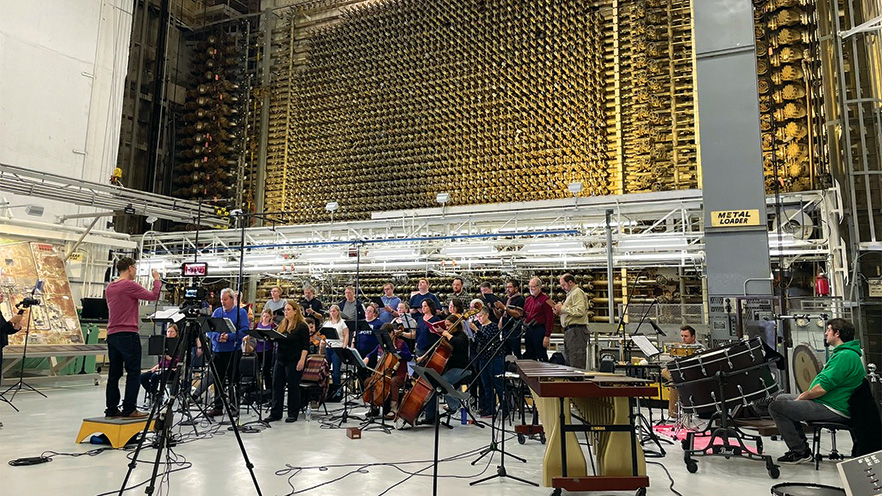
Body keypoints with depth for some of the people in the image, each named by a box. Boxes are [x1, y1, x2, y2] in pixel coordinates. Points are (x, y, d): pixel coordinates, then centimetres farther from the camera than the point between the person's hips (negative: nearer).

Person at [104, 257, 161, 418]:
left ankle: (111, 409, 15)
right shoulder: (130, 285, -12)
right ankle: (129, 409, -1)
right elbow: (154, 296, -9)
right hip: (128, 335, -8)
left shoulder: (109, 287, 14)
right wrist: (157, 280, 5)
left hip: (112, 335, 8)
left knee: (114, 374, 11)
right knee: (133, 373, -2)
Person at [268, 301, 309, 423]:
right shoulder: (282, 325, 14)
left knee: (293, 387, 1)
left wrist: (302, 360, -18)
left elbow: (305, 345, -11)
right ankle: (275, 413, 15)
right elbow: (277, 340, 20)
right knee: (277, 386, 7)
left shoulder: (302, 326, -7)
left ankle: (293, 414, 12)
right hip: (280, 360, 7)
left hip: (294, 361, -7)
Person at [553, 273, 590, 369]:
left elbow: (579, 311, -22)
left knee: (577, 365, -11)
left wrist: (563, 308, -14)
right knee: (568, 363, 12)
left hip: (576, 330, -11)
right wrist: (560, 312, 12)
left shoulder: (577, 293, -9)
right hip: (569, 331, 11)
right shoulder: (570, 294, 23)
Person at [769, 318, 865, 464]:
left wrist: (801, 398, -11)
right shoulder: (841, 352, 17)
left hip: (833, 411, -11)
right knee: (781, 398, 19)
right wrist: (804, 395, 10)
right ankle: (801, 446, 18)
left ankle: (800, 452, -4)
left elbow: (823, 387, -25)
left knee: (775, 407, -15)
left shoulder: (846, 356, -19)